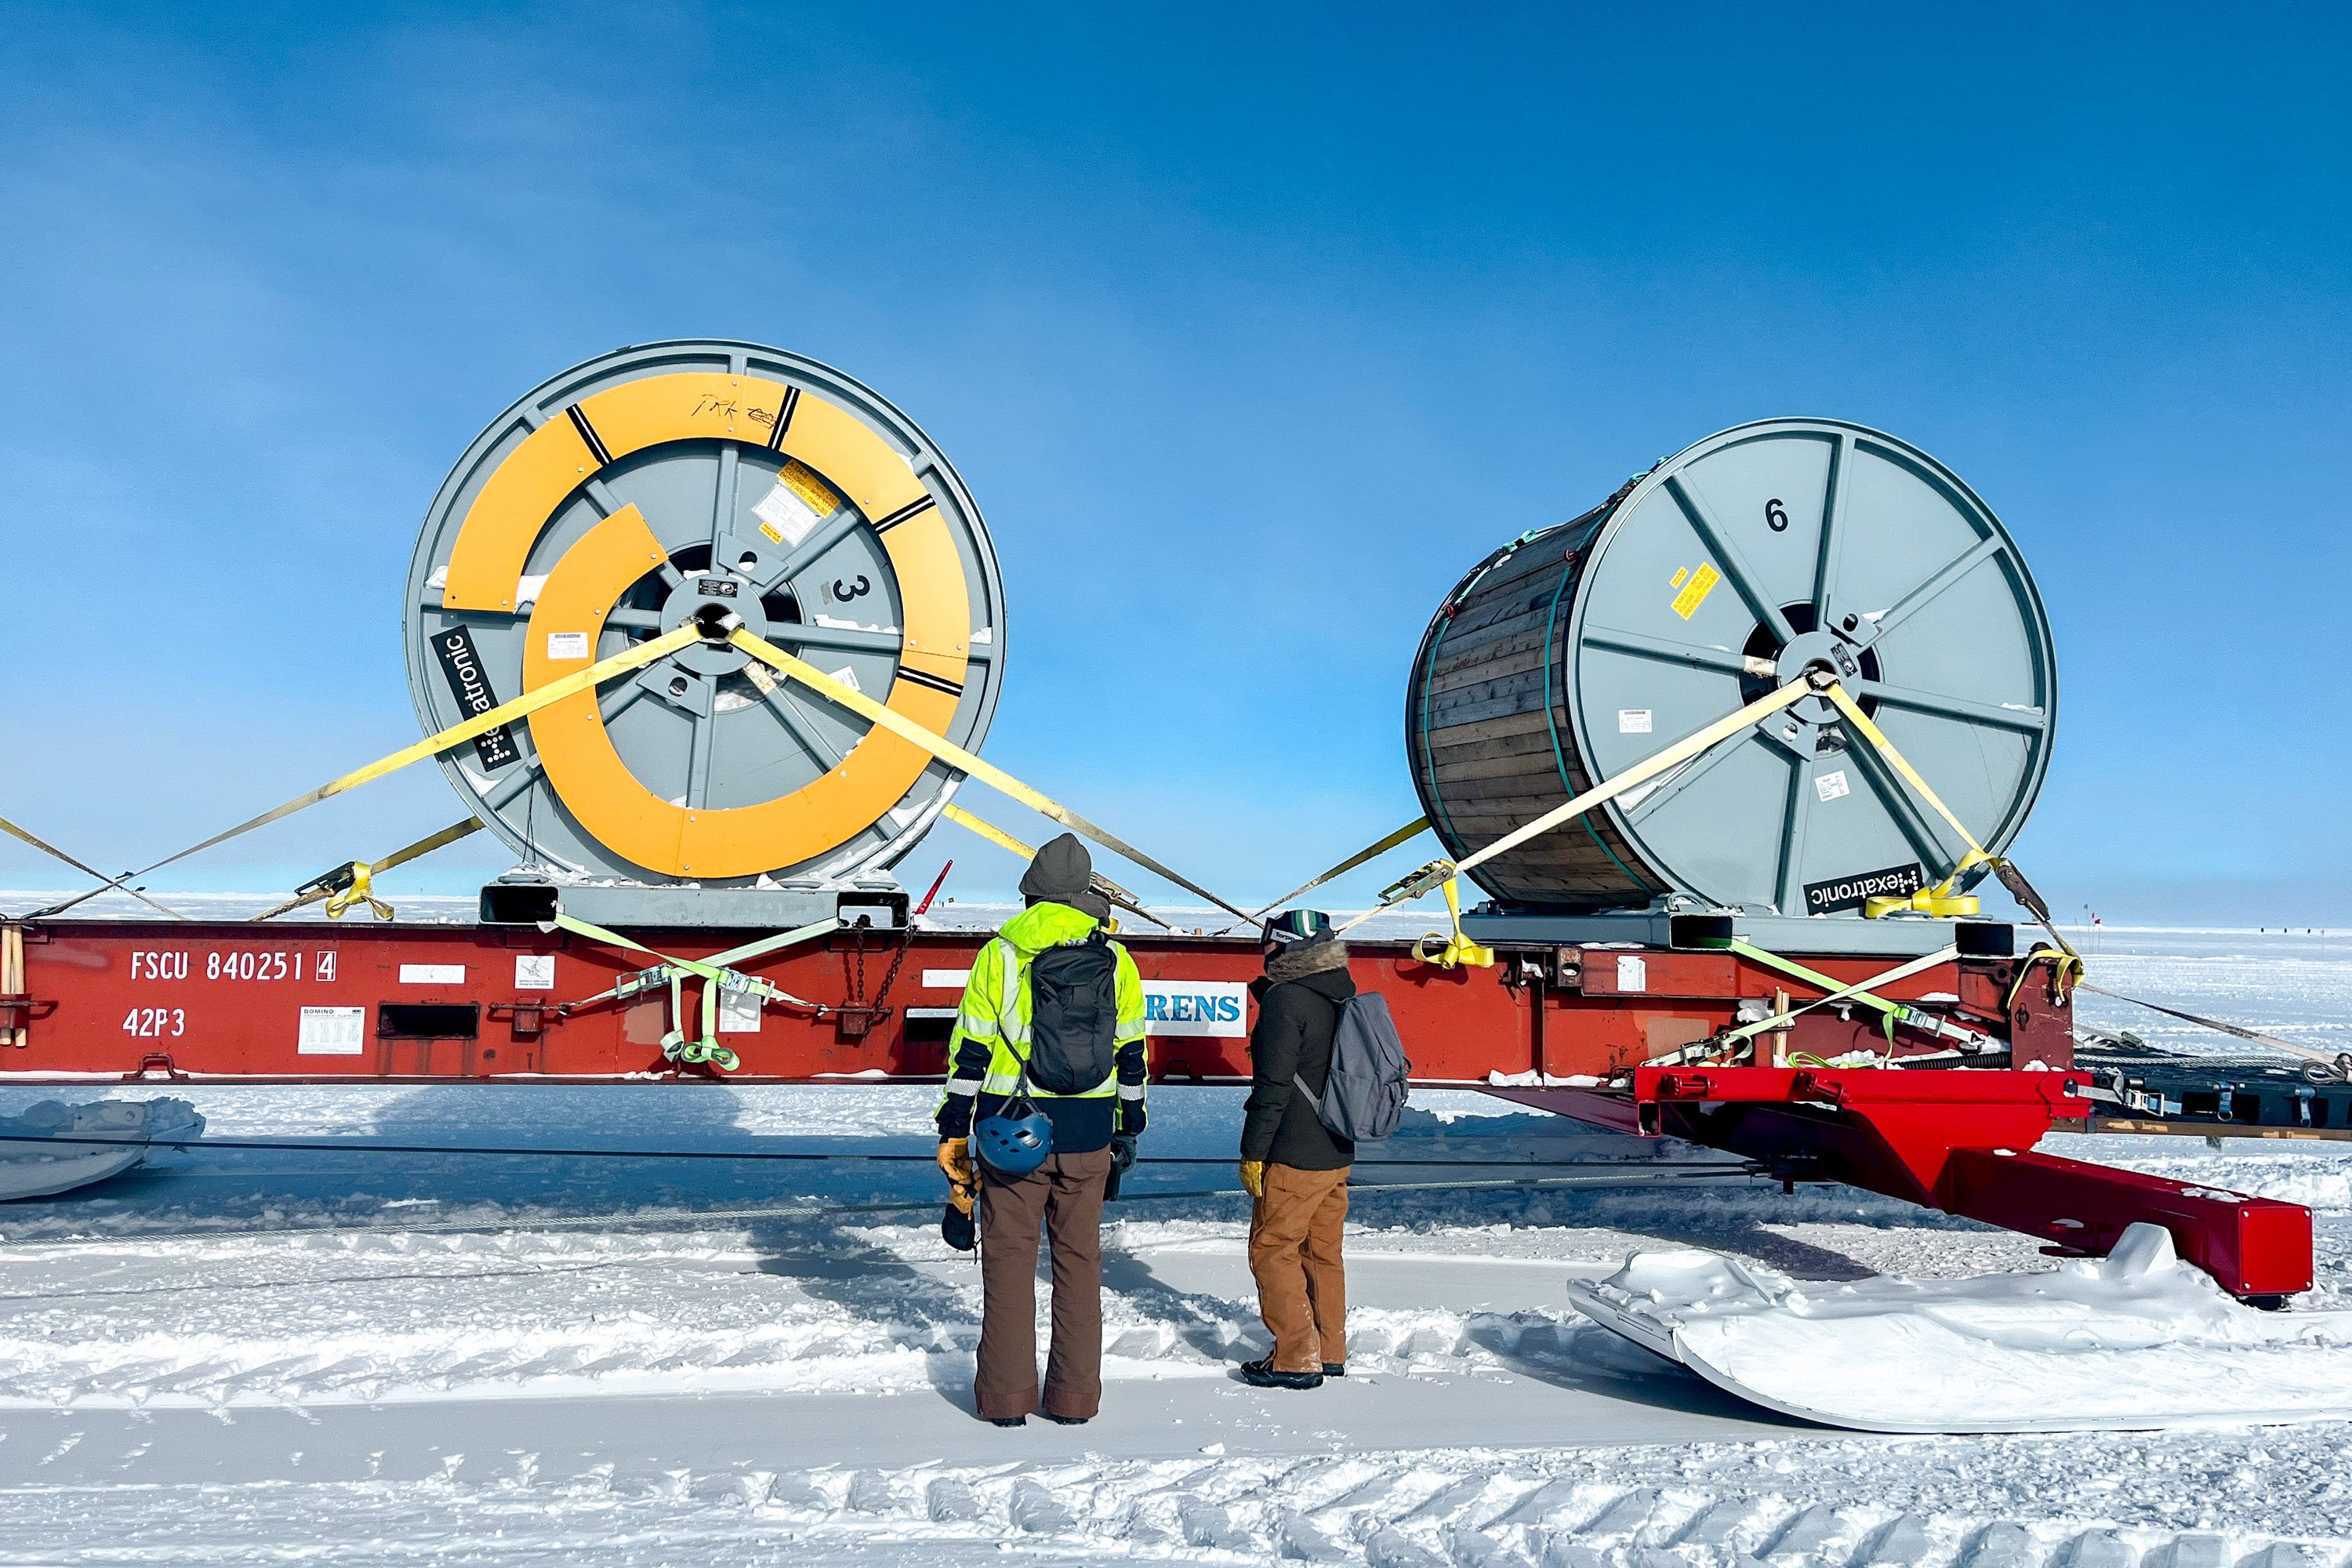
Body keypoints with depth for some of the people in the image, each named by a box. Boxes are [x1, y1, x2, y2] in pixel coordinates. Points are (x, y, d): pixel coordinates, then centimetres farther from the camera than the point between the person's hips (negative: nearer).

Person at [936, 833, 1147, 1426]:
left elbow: (970, 1051, -4)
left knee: (1009, 1257, 7)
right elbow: (1132, 1055, 7)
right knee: (1079, 1260, 11)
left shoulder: (999, 955, -4)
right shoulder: (1115, 960, 2)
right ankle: (1074, 1396, 16)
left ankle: (1006, 1394, 11)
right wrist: (1128, 1131, 17)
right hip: (1087, 1135, 2)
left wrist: (953, 1132, 3)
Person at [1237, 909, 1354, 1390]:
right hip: (1337, 1154, 9)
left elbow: (1273, 1084, -19)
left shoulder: (1285, 1000, -16)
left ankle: (1297, 1359, 3)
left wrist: (1252, 1152, -13)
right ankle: (1331, 1352, 24)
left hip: (1294, 1157, -9)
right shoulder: (1342, 997, 10)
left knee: (1272, 1251, 2)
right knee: (1323, 1252, 17)